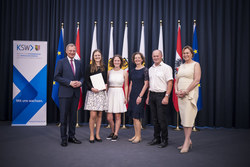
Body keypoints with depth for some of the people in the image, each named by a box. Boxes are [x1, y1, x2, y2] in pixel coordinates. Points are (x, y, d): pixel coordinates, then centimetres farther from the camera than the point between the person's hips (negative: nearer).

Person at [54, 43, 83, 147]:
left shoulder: (78, 63, 14)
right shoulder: (61, 62, 1)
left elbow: (82, 76, 17)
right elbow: (56, 77, -7)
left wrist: (80, 82, -6)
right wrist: (70, 82, -15)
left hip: (76, 93, 4)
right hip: (65, 93, -4)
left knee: (73, 116, 11)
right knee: (64, 116, 0)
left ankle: (71, 136, 22)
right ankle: (64, 138, 11)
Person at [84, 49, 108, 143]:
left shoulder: (104, 68, 12)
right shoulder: (90, 67, 2)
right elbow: (87, 80, -2)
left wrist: (106, 85, -3)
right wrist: (91, 88, -17)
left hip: (102, 93, 3)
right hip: (92, 93, -3)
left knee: (99, 115, 6)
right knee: (93, 115, -6)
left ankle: (97, 134, 17)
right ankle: (92, 135, 8)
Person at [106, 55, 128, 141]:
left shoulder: (124, 73, 2)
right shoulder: (109, 72, 6)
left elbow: (126, 86, 5)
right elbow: (107, 85, 12)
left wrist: (126, 97, -1)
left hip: (119, 94, -2)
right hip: (110, 94, 2)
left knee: (118, 116, 3)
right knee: (109, 117, 1)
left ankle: (116, 134, 17)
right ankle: (112, 132, 26)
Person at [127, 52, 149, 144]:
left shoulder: (145, 70, -6)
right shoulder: (132, 71, 12)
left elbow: (146, 84, -10)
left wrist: (140, 96, -15)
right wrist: (128, 96, 12)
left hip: (140, 95, -7)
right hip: (133, 95, 7)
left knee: (136, 117, -7)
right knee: (133, 117, 9)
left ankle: (139, 136, 5)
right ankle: (136, 135, 19)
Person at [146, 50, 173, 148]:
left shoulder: (166, 68, -5)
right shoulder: (150, 69, 16)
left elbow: (170, 83, -11)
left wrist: (166, 96, -18)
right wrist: (148, 97, 15)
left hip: (161, 95, -6)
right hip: (152, 95, 6)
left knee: (162, 119, -4)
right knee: (155, 119, 11)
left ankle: (164, 140, 8)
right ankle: (156, 138, 22)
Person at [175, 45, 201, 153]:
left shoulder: (195, 64, -1)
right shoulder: (181, 66, 18)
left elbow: (197, 80, -12)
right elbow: (176, 81, 18)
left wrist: (186, 91, -16)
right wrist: (176, 91, 0)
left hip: (190, 94, -7)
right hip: (180, 95, 7)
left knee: (188, 118, -9)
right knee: (183, 118, 8)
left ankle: (186, 143, -5)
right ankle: (188, 141, 17)